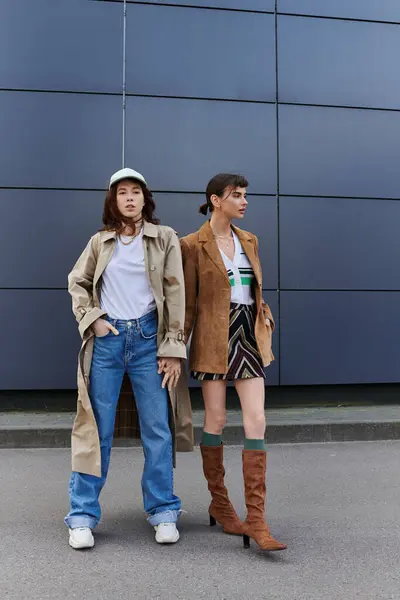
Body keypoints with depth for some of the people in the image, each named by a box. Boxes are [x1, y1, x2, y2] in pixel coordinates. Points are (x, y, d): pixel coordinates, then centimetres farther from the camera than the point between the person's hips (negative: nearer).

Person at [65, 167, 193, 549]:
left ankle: (163, 512, 16)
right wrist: (91, 318, 0)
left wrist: (173, 347, -7)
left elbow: (175, 293, -1)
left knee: (157, 430, 3)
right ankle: (83, 515, 12)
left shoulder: (164, 238, 3)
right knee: (98, 429, 3)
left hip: (148, 337, -1)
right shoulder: (100, 242, 9)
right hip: (106, 338, 1)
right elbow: (77, 282, 17)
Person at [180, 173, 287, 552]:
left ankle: (256, 519, -3)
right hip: (214, 338, -4)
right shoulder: (193, 244, -3)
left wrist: (264, 320, 5)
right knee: (216, 420, 3)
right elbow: (187, 303, -2)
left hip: (248, 336, 5)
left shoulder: (249, 241, 13)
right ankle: (219, 503, 23)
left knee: (256, 421, -5)